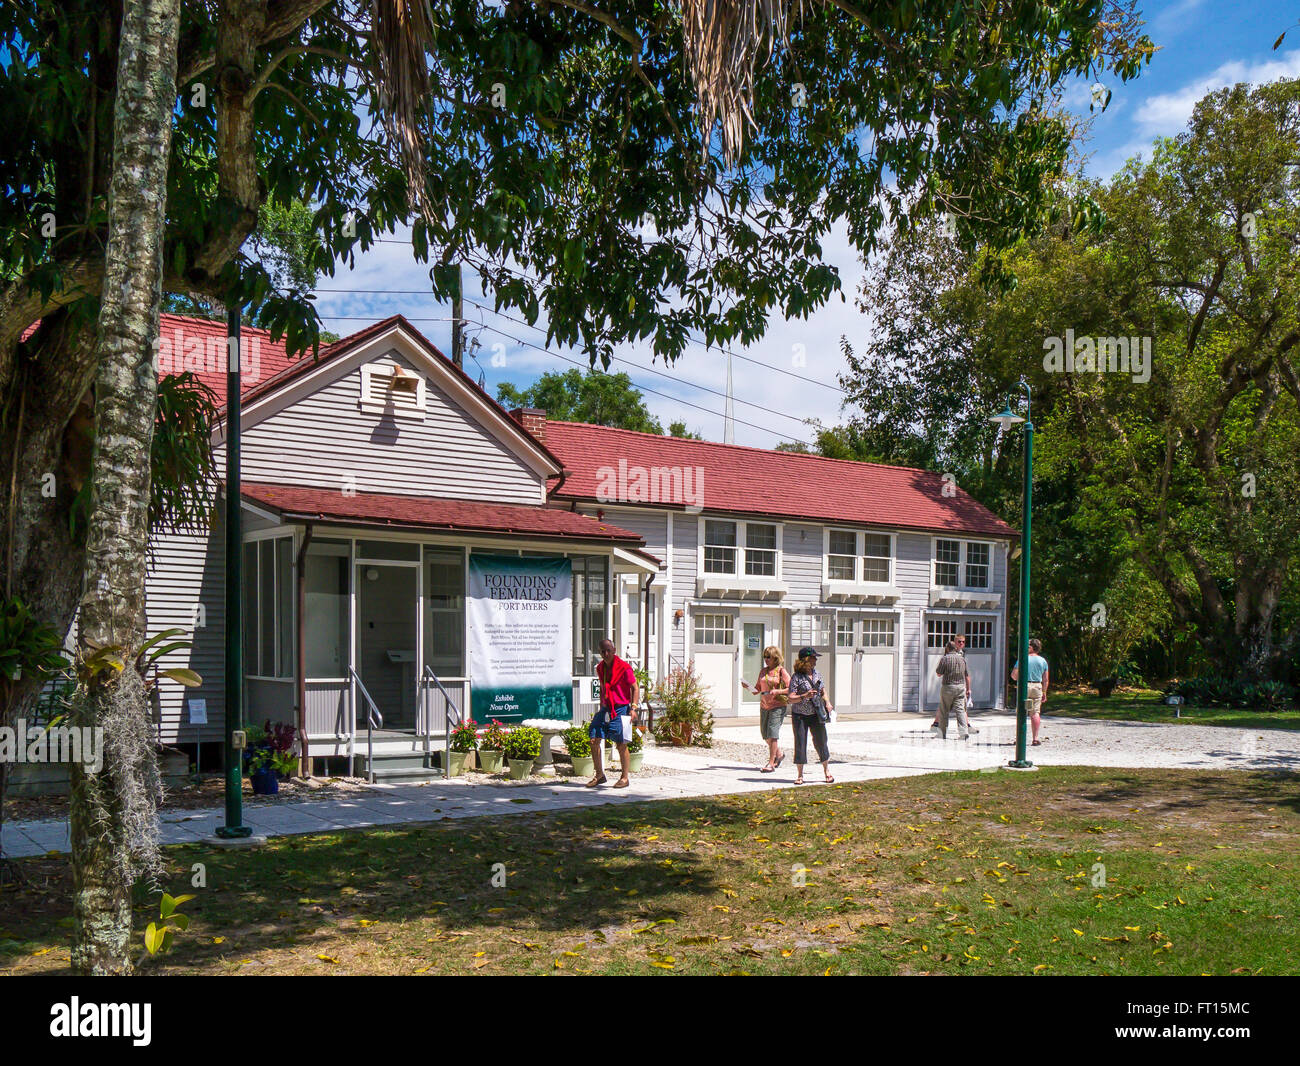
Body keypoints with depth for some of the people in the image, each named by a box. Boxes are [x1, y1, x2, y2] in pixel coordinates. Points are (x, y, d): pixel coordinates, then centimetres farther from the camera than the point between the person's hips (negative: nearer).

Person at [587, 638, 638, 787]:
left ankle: (624, 778, 10)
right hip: (606, 709, 6)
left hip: (621, 709, -6)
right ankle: (599, 775, 12)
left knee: (621, 744, -2)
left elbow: (634, 688, -6)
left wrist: (633, 708, -14)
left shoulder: (624, 667, -9)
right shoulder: (600, 668, 10)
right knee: (594, 740, 0)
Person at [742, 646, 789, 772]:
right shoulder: (763, 671, 14)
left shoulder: (782, 671, -4)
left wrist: (776, 692, -19)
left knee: (772, 733, -12)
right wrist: (748, 687, -3)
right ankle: (779, 754, 35)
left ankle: (771, 764, -9)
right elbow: (757, 689, 16)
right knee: (765, 734, 11)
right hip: (764, 706, 7)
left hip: (778, 706, -7)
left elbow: (790, 689, -7)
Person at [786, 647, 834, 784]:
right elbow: (791, 699, -14)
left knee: (821, 742, 6)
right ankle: (799, 775, 11)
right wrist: (805, 696, -27)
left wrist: (827, 702, 6)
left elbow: (823, 690, 22)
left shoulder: (816, 674, 7)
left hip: (816, 715, 4)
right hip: (800, 715, -4)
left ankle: (827, 770, 23)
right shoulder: (796, 677, -10)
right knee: (800, 743, -1)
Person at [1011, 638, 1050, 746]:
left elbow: (1013, 675, -6)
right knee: (1035, 713, 5)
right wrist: (1044, 693, 13)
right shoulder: (1043, 661, 4)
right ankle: (1035, 738, 3)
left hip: (1024, 686, -2)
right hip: (1037, 687, 2)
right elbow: (1046, 679, 6)